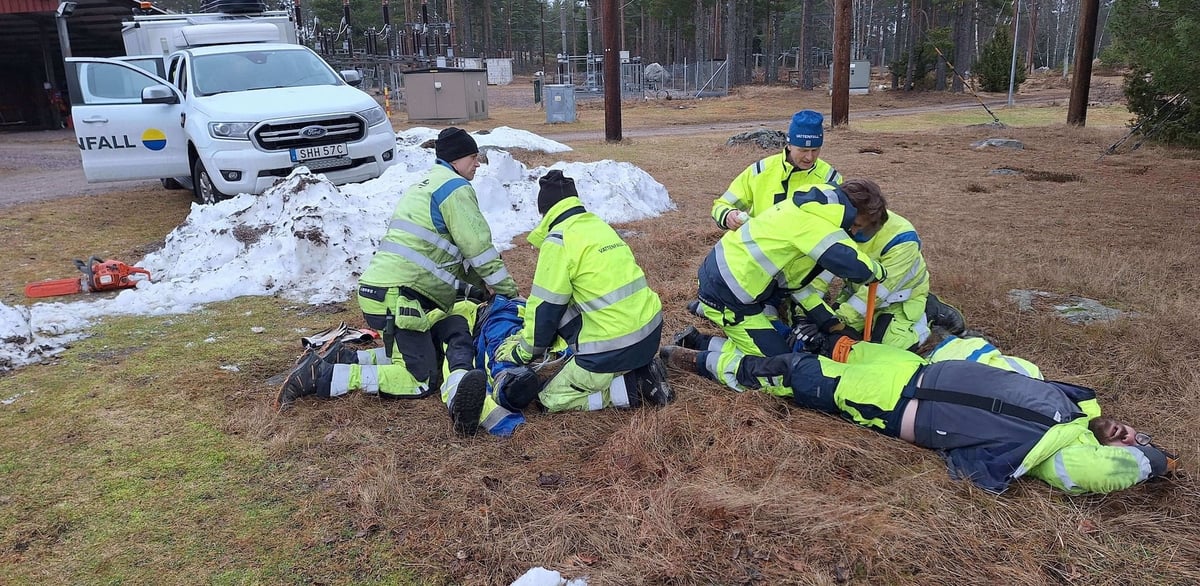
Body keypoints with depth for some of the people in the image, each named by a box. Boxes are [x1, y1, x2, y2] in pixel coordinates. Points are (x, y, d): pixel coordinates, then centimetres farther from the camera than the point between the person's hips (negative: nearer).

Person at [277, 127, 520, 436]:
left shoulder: (426, 184, 26)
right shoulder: (455, 187, -5)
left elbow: (455, 252, 26)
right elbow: (479, 249, -8)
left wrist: (480, 287, 21)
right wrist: (510, 292, 4)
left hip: (381, 287, 10)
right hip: (398, 295, -10)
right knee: (422, 381, -7)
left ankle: (339, 358, 8)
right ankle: (323, 376, -11)